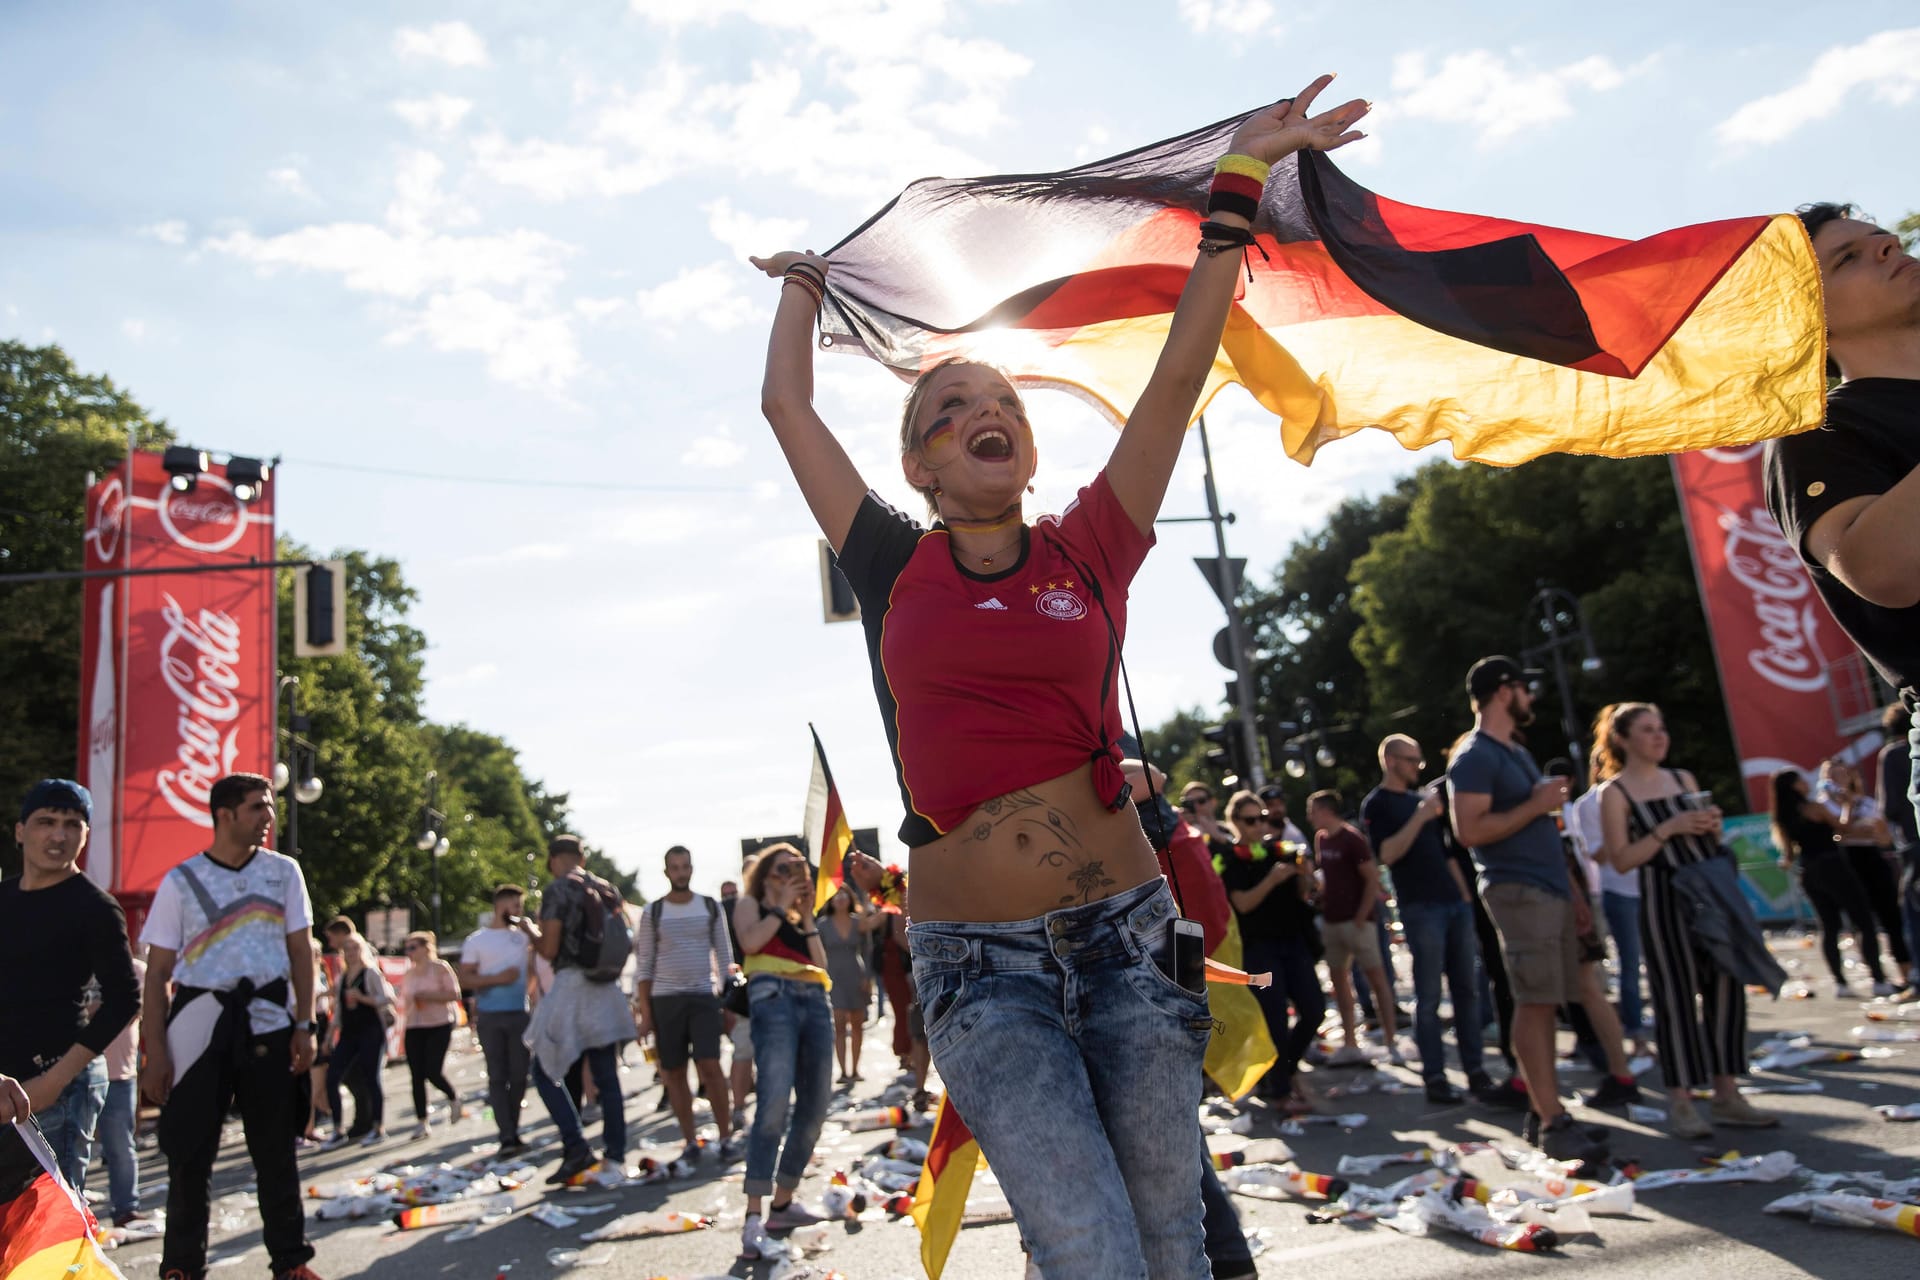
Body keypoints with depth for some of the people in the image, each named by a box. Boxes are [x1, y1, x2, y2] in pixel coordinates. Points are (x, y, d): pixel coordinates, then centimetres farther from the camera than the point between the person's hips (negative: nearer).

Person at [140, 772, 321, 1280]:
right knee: (189, 1148, 1)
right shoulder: (180, 881, 0)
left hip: (267, 1017, 1)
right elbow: (157, 974, 0)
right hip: (199, 1015, -1)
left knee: (276, 1147, 6)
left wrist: (304, 1024, 0)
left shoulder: (283, 871, 5)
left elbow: (301, 951, 7)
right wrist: (155, 1053, -6)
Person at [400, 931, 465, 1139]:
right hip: (414, 1028, 5)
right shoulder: (409, 973, 11)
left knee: (433, 1072, -12)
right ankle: (421, 1122, 9)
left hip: (439, 1026, -5)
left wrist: (428, 996, -18)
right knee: (416, 1077, 1)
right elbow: (404, 999, 20)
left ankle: (454, 1098, 18)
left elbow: (454, 994, -9)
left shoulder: (441, 968, -4)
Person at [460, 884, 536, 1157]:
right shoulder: (476, 940, 2)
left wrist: (529, 931, -9)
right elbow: (465, 979, -2)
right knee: (497, 1076, -2)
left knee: (519, 1075, 3)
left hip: (519, 1014, 2)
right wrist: (497, 979, -13)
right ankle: (506, 1137, -3)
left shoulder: (521, 935, 9)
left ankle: (513, 1132, 16)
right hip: (489, 1016, -2)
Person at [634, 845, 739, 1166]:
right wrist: (645, 1012, -1)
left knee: (710, 1067, -10)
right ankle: (690, 1142, 13)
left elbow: (724, 955, 8)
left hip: (703, 997, -1)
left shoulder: (711, 907, 5)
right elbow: (644, 964, 4)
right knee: (674, 1073, 3)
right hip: (665, 999, 1)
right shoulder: (653, 911, 3)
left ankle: (727, 1137, -2)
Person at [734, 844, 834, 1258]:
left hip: (815, 1002, 7)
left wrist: (806, 918, 16)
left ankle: (783, 1202, 15)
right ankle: (754, 1219, -23)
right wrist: (781, 907, 5)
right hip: (774, 997, -7)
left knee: (814, 1109, 3)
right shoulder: (750, 903, 17)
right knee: (775, 1103, -21)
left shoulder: (797, 917, 31)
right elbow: (750, 942, -5)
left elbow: (821, 964, 19)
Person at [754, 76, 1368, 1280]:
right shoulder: (895, 570, 6)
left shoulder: (1087, 552, 6)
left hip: (1122, 930, 1)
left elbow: (1180, 376, 4)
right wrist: (805, 288, 30)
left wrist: (1238, 187, 6)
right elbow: (788, 404, 13)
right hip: (978, 958, -1)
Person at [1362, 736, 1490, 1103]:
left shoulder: (1421, 798, 18)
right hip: (1421, 907, -7)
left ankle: (1475, 1069, 14)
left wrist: (1465, 894, 16)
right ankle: (1434, 1077, 2)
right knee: (1428, 996, -4)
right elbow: (1387, 854, -15)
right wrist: (1420, 816, -20)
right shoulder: (1376, 805, -2)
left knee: (1466, 990, 7)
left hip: (1455, 903, 7)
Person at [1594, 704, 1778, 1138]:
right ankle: (1680, 1103, 4)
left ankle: (1726, 1094, 15)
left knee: (1727, 987, 5)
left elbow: (1708, 839, 21)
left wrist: (1713, 827, -1)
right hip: (1664, 897, -6)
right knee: (1676, 995, -4)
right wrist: (1668, 829, -17)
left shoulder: (1683, 778, 14)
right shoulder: (1614, 793, -3)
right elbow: (1621, 860, -10)